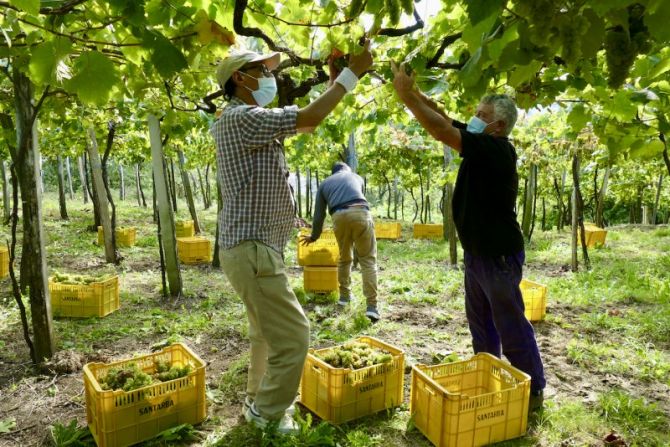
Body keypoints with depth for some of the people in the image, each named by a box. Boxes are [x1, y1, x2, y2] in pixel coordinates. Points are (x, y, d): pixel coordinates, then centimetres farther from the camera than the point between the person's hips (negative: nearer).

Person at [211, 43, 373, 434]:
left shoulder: (254, 120, 15)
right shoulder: (239, 117, -15)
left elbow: (308, 124, 18)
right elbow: (308, 117, -21)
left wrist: (335, 79, 12)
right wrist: (353, 73, -12)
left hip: (257, 246, 11)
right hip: (251, 250, -11)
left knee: (269, 330, 23)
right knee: (292, 335, -4)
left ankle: (259, 399, 39)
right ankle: (267, 416, 15)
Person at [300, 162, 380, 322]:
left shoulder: (324, 184, 29)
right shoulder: (356, 177, 32)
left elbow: (319, 214, 29)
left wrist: (314, 236, 43)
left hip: (339, 216, 1)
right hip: (360, 212, -1)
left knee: (344, 258, 22)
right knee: (368, 259, 2)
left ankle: (344, 296, 33)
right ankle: (371, 306, -6)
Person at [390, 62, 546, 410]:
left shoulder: (497, 149, -20)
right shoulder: (481, 147, 7)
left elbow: (442, 131, -28)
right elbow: (445, 121, 6)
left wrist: (407, 96, -22)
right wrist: (414, 91, -6)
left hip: (499, 254, -10)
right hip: (477, 252, 10)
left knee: (511, 327, 3)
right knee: (480, 322, 19)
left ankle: (532, 391, 21)